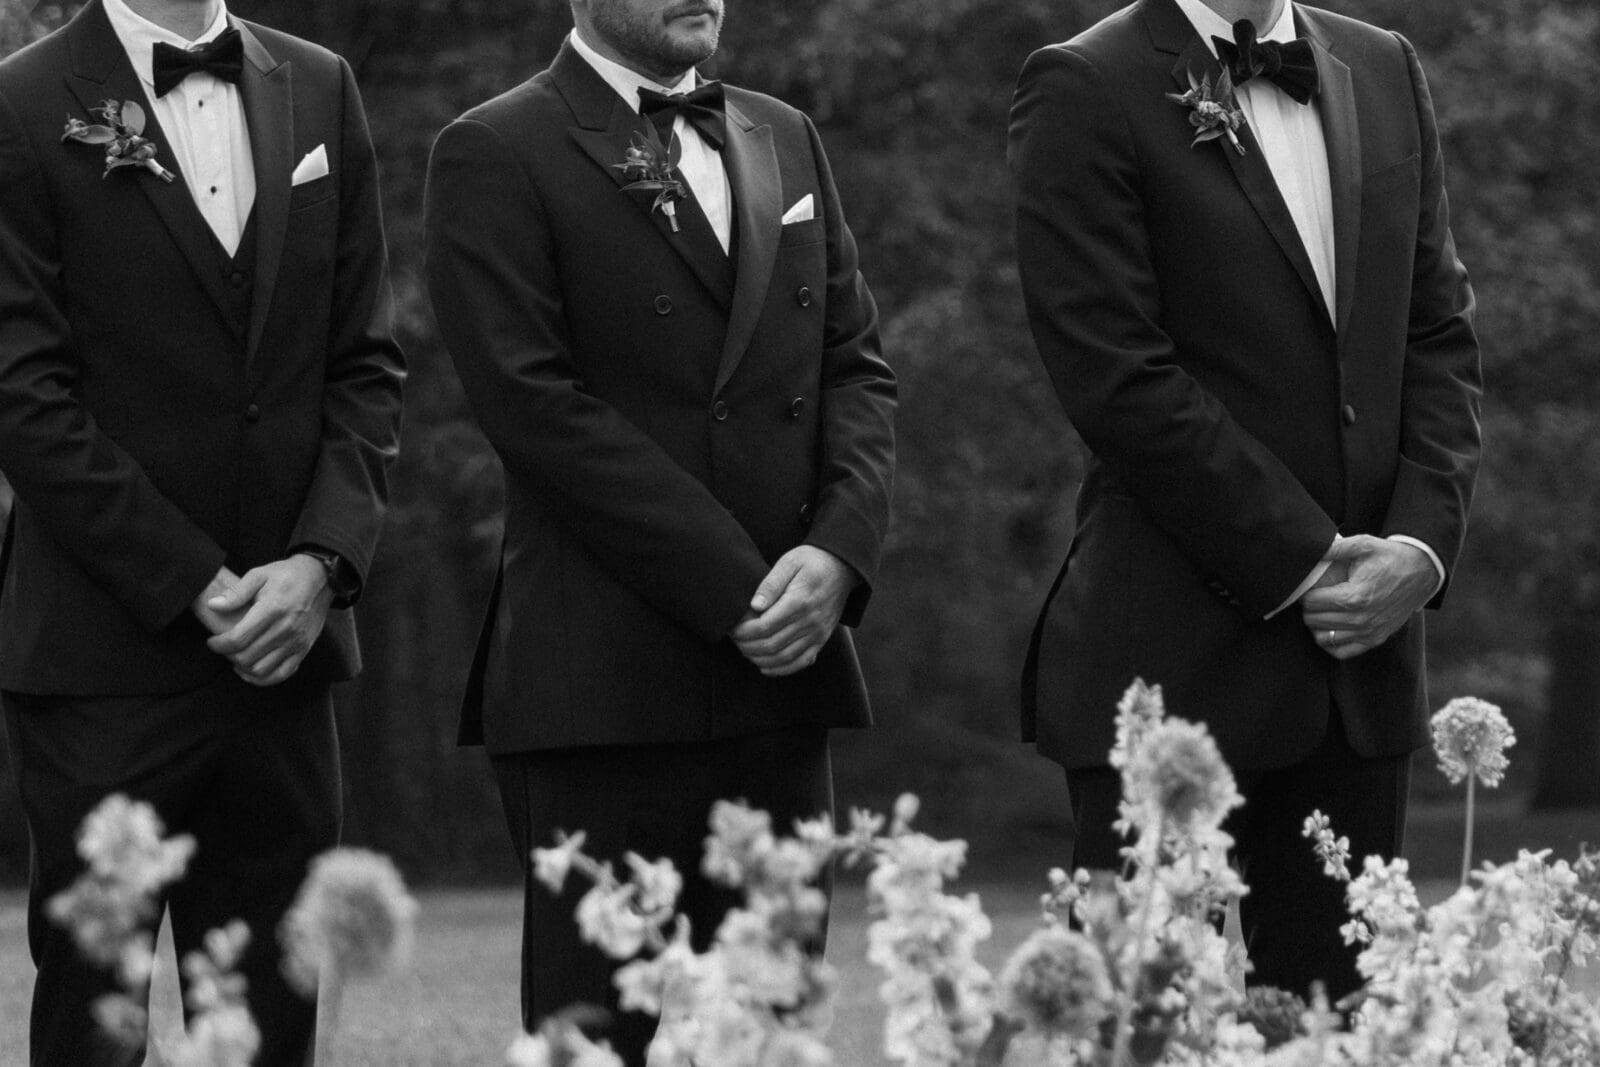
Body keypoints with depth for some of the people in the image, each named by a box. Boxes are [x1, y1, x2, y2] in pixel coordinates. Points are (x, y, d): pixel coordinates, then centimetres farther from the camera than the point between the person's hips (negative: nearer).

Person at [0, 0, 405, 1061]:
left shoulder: (319, 93, 12)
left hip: (285, 646, 4)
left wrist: (321, 560, -5)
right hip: (106, 657, -4)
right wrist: (195, 588, -12)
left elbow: (367, 361, 10)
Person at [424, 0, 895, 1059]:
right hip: (605, 683, -5)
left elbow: (858, 364, 14)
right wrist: (738, 591, -14)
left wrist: (839, 550, -6)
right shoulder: (496, 157, -2)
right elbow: (537, 406, -11)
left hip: (783, 659, 6)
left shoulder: (785, 141, 18)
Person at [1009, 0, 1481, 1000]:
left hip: (1365, 643, 5)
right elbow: (1118, 380, -12)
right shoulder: (1086, 92, -6)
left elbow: (1440, 334, 13)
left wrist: (1424, 541, -4)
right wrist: (1303, 564, -12)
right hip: (1175, 663, -5)